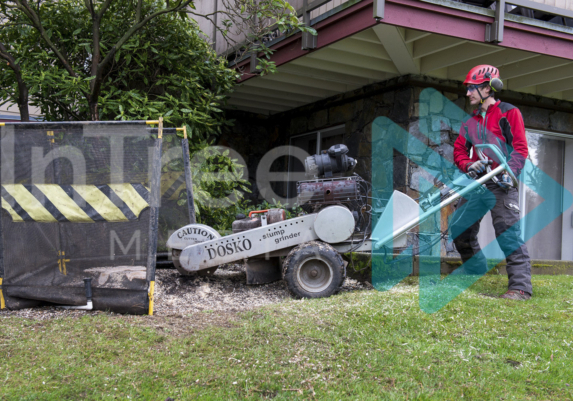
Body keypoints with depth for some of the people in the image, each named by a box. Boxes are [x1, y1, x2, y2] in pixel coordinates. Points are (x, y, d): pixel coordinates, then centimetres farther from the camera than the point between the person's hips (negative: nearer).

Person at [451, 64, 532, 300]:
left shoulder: (509, 113, 4)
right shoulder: (469, 123, 21)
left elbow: (520, 148, -3)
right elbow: (459, 153, 17)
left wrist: (509, 173, -18)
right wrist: (470, 165, -5)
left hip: (500, 184, -7)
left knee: (507, 232, -16)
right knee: (459, 228, 5)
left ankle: (520, 287, -15)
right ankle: (478, 277, 17)